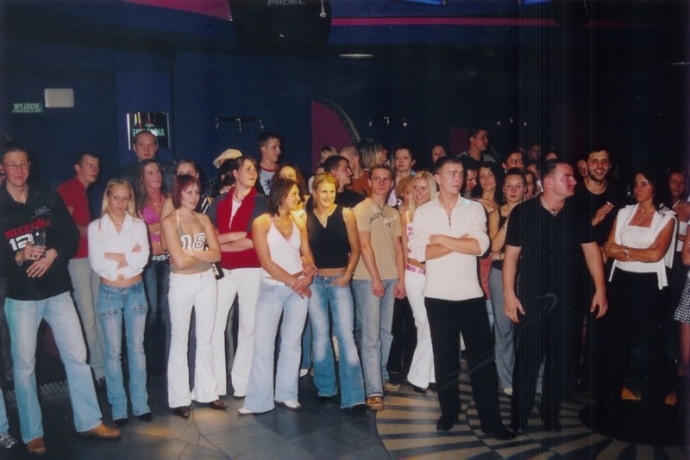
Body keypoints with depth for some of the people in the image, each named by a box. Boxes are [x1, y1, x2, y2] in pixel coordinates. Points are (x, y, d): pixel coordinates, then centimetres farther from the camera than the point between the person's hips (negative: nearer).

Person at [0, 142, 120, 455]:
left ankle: (90, 422, 17)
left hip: (57, 291, 2)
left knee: (77, 356, 4)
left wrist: (52, 254, -15)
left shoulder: (49, 199, 2)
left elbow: (72, 236, 2)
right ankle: (32, 434, 21)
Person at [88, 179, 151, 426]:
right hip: (109, 293, -1)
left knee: (137, 348, 8)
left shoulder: (138, 225, 1)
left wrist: (113, 257, -14)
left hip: (136, 291, 1)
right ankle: (118, 407, 13)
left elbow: (142, 259, -11)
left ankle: (141, 404, 16)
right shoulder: (96, 226, -3)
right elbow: (97, 263, -13)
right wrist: (129, 257, -13)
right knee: (113, 352, 4)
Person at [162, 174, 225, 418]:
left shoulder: (203, 219, 7)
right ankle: (179, 399, 14)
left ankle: (206, 392, 23)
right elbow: (179, 261, -16)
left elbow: (217, 253, -2)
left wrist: (191, 252, -13)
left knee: (206, 339, 11)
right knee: (180, 341, 5)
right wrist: (204, 255, -4)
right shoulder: (169, 222, -8)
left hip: (207, 281, 5)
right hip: (182, 283, -4)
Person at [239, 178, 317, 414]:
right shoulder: (262, 223, -5)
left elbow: (308, 256, 7)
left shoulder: (299, 223, 9)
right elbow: (266, 262, -11)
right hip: (272, 288, -4)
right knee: (263, 344, -4)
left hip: (300, 289, 4)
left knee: (292, 343, 8)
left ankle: (287, 393, 19)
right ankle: (258, 401, 4)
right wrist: (292, 281, -11)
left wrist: (307, 277, -12)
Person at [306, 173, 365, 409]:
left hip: (339, 281, -1)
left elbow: (355, 249, 1)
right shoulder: (305, 217, 3)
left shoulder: (345, 214, 0)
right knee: (320, 336, 8)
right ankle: (325, 387, 23)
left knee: (346, 336, -7)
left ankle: (353, 396, -6)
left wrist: (348, 275, -8)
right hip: (315, 282, 2)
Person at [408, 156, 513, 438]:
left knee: (482, 357, 2)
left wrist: (441, 238, -10)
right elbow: (420, 252, -12)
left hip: (471, 294, 0)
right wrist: (460, 242, -14)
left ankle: (491, 420, 12)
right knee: (444, 356, 12)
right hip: (437, 295, 0)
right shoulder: (423, 212, 1)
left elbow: (480, 246, -12)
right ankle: (449, 410, 28)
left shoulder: (474, 209, 3)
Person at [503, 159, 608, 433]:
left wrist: (600, 289, 1)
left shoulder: (577, 214, 3)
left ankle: (551, 416, 27)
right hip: (531, 297, -3)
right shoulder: (523, 212, -8)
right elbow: (511, 254, -7)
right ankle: (519, 418, 18)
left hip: (567, 298, 3)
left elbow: (591, 250, 7)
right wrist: (509, 293, -11)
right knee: (527, 358, 4)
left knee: (561, 359, 11)